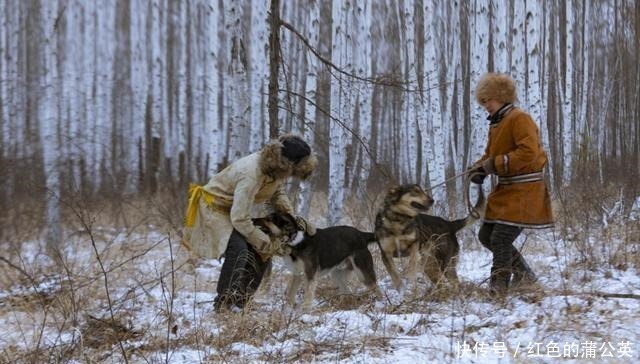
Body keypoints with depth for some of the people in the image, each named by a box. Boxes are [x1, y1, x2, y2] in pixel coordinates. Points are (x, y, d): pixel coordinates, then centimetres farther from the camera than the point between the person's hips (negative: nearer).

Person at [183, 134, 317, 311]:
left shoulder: (276, 168, -13)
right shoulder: (251, 175, -38)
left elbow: (278, 193, 9)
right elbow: (240, 220, -33)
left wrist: (292, 216, -8)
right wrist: (269, 245, -24)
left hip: (233, 209, 9)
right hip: (213, 208, -9)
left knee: (261, 252, 2)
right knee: (238, 248, -28)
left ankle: (240, 303, 8)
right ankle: (223, 305, -21)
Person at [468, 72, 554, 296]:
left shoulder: (519, 119, -14)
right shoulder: (496, 124, 14)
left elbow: (529, 152, -25)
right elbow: (490, 155, 24)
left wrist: (495, 164, -23)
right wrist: (480, 168, 1)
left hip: (524, 191, -10)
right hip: (505, 189, 10)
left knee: (501, 238, -14)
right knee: (486, 235, 11)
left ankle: (498, 287, -8)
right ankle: (525, 275, 22)